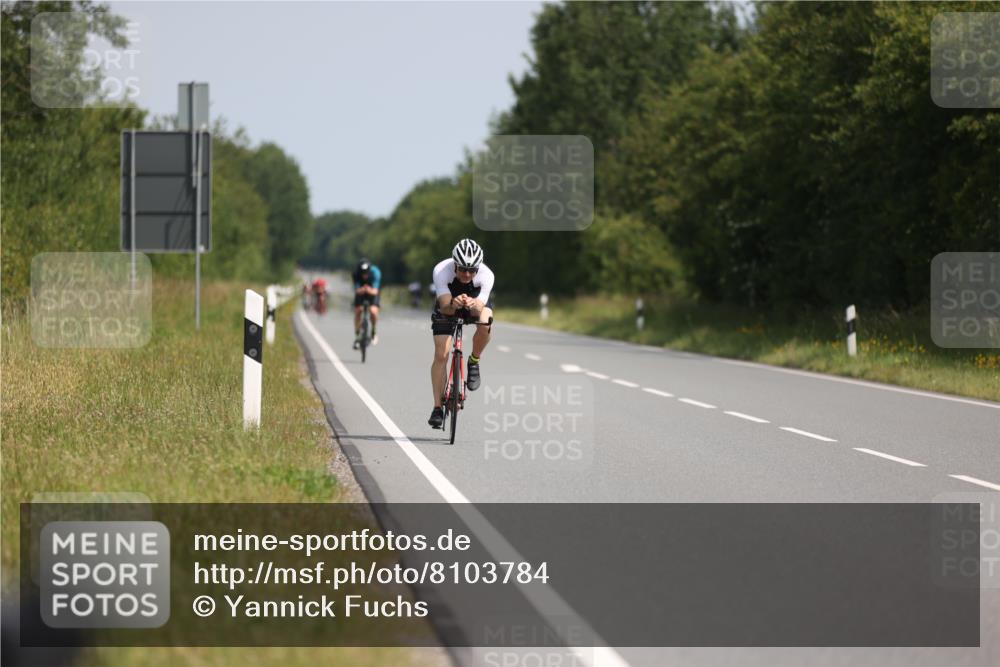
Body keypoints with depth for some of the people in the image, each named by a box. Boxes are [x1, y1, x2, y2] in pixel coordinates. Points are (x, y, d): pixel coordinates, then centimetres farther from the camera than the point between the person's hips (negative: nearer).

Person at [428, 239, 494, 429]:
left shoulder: (486, 275, -34)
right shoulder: (441, 271, -36)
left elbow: (480, 308, -37)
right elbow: (445, 307, -40)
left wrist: (474, 305, -60)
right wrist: (453, 304, -63)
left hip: (476, 302, 0)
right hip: (448, 306, 0)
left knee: (485, 325, -34)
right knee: (441, 354, -13)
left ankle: (474, 362, -5)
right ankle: (437, 408, -6)